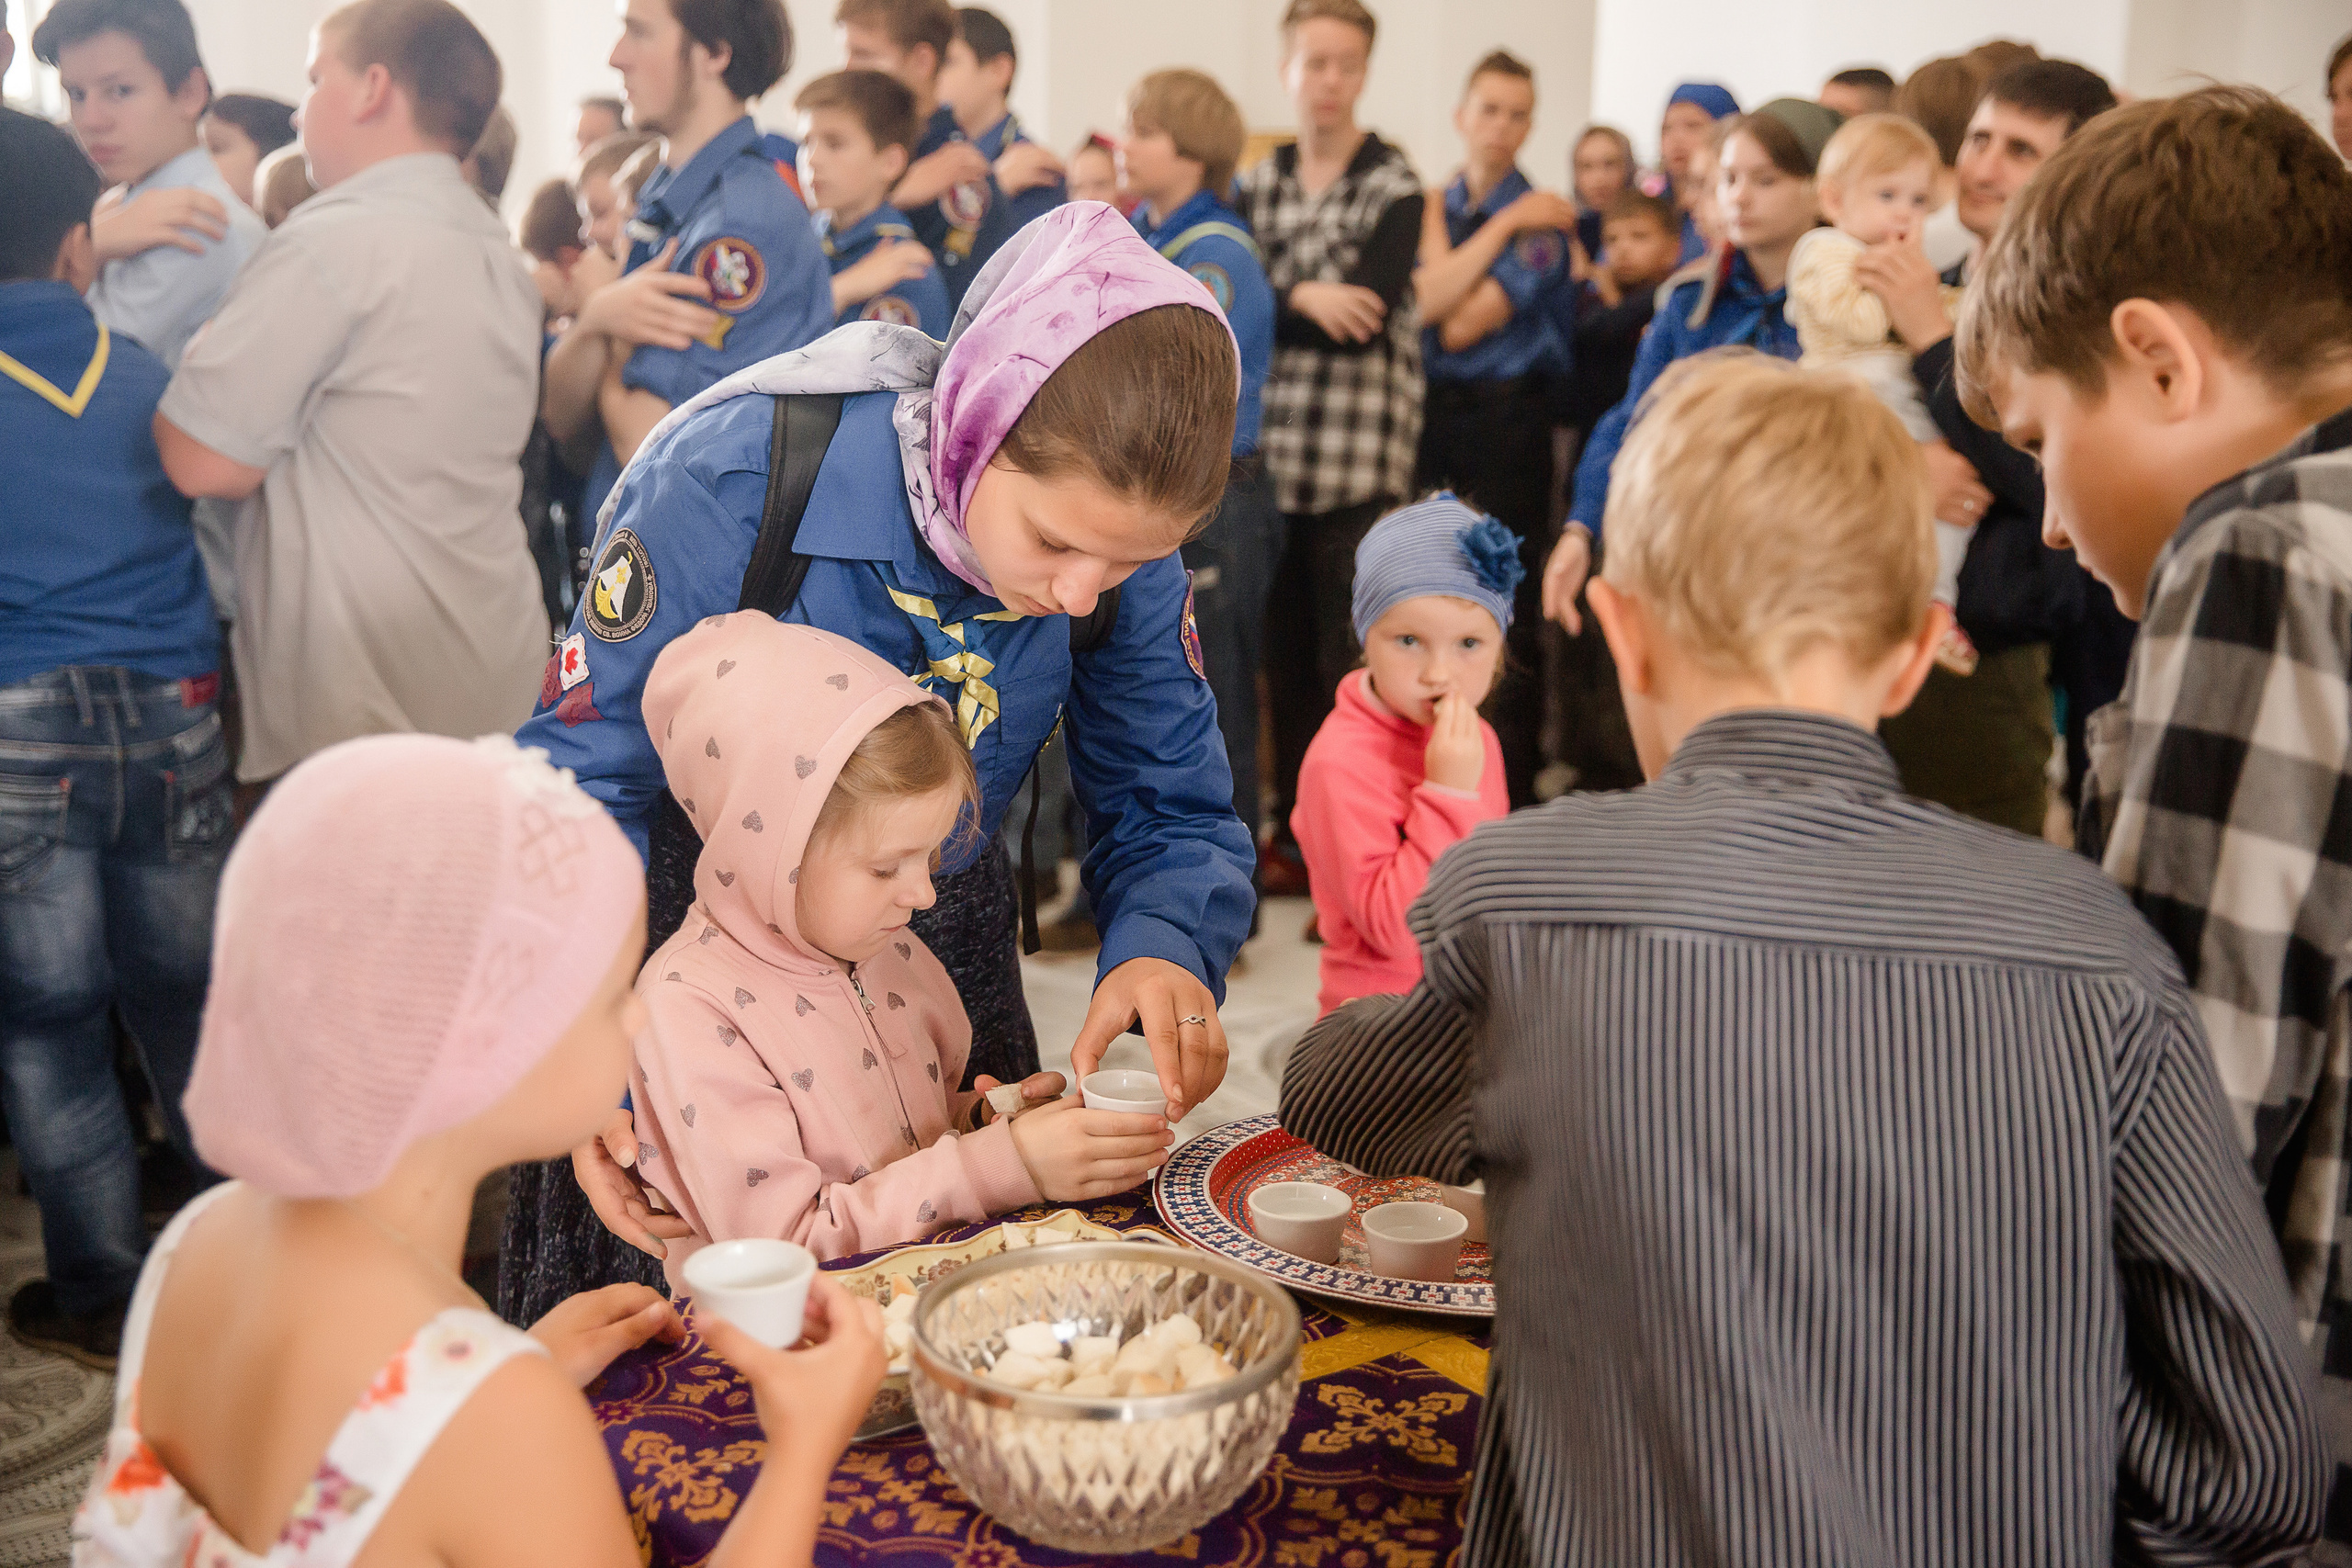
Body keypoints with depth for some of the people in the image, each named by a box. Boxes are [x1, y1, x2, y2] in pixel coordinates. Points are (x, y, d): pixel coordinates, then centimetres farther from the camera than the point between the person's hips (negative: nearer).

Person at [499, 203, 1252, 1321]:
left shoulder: (1124, 545, -18)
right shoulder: (738, 481, -31)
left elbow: (1172, 814, -10)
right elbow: (585, 776, -25)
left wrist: (1163, 947, -33)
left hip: (945, 955, 4)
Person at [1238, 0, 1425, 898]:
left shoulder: (1395, 185, -1)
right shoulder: (1259, 184, 13)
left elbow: (1369, 314, -13)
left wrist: (1266, 309, -9)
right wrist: (1303, 300, -10)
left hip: (1360, 453, -4)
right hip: (1270, 448, 4)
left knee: (1349, 660, -4)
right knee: (1284, 650, 8)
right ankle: (1295, 831, 20)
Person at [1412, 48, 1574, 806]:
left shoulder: (1541, 224, -3)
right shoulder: (1433, 206, 12)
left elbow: (1463, 326, -13)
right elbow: (1423, 304, -7)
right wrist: (1500, 223, -8)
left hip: (1506, 421, -5)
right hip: (1432, 416, 5)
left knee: (1509, 609, -1)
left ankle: (1513, 794, 7)